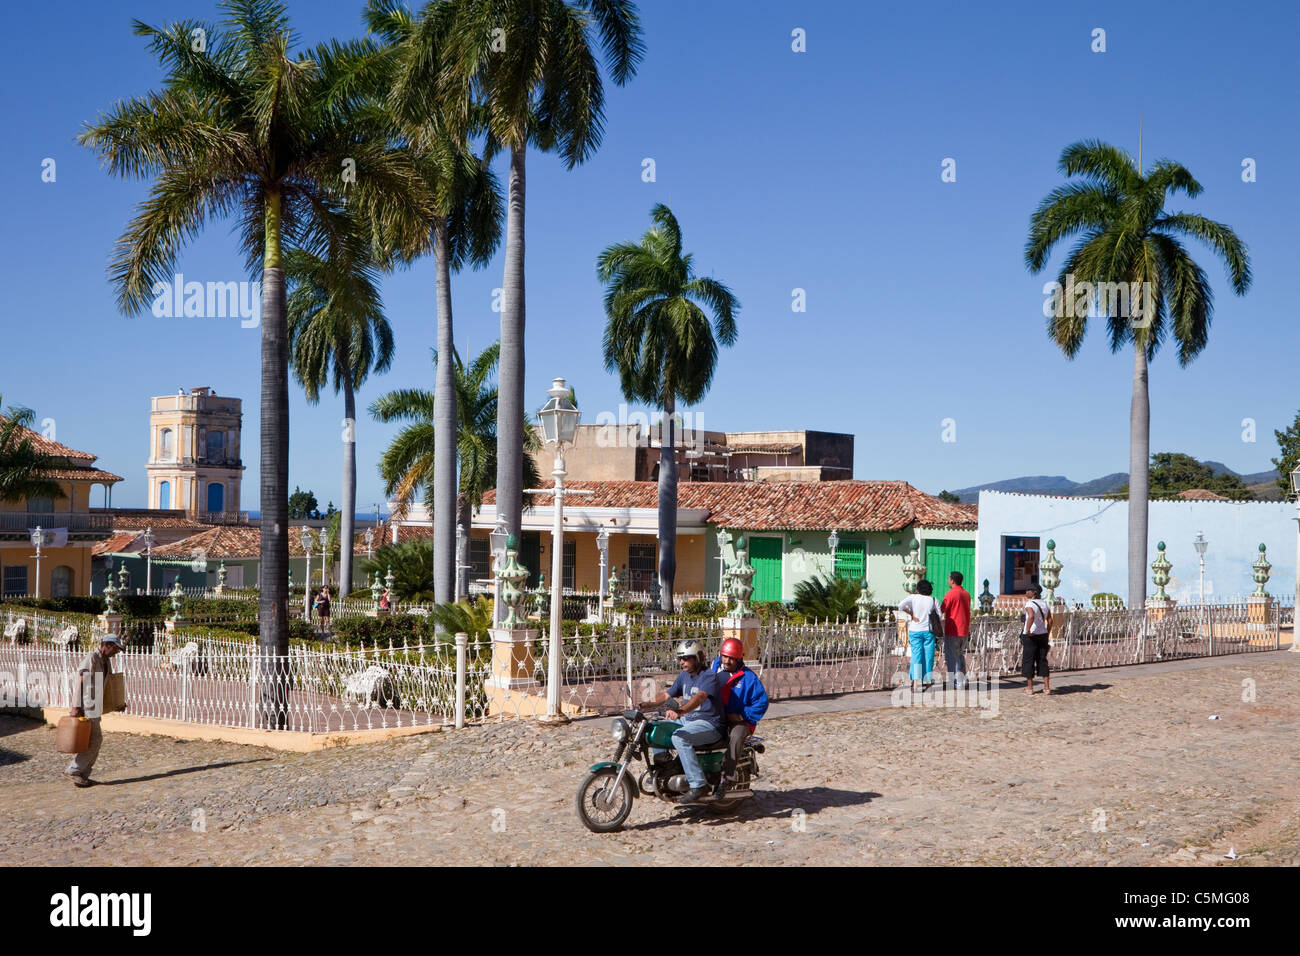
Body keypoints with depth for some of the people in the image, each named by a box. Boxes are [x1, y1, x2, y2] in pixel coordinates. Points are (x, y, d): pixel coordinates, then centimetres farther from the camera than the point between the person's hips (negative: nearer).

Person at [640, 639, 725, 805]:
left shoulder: (709, 676, -16)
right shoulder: (684, 676, 12)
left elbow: (699, 697, -34)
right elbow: (667, 695, 11)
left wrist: (679, 710, -50)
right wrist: (651, 703, -9)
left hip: (709, 724, -9)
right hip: (687, 719, 9)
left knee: (679, 737, -34)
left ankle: (698, 786, -33)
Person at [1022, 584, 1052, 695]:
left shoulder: (1029, 604, -13)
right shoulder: (1044, 604, 10)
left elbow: (1031, 616, -31)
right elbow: (1050, 620, 10)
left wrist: (1028, 630, -23)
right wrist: (1048, 634, 14)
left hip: (1031, 635, -6)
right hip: (1043, 634, 6)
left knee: (1028, 660, 4)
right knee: (1042, 660, 10)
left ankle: (1029, 687, 7)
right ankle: (1047, 687, 7)